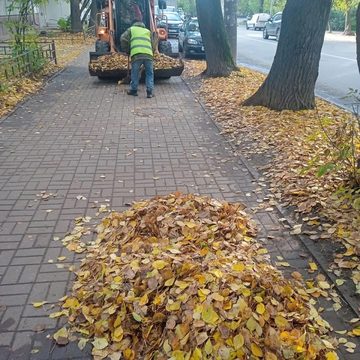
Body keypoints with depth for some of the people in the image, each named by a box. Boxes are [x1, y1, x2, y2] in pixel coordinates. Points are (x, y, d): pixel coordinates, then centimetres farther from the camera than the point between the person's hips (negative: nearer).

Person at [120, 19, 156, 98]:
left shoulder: (131, 29, 23)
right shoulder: (148, 31, 30)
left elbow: (123, 39, 10)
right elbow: (153, 45, 26)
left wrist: (127, 50, 22)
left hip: (136, 54, -2)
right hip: (148, 54, 2)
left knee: (135, 73, 11)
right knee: (149, 73, 9)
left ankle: (133, 90, 19)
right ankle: (150, 92, 4)